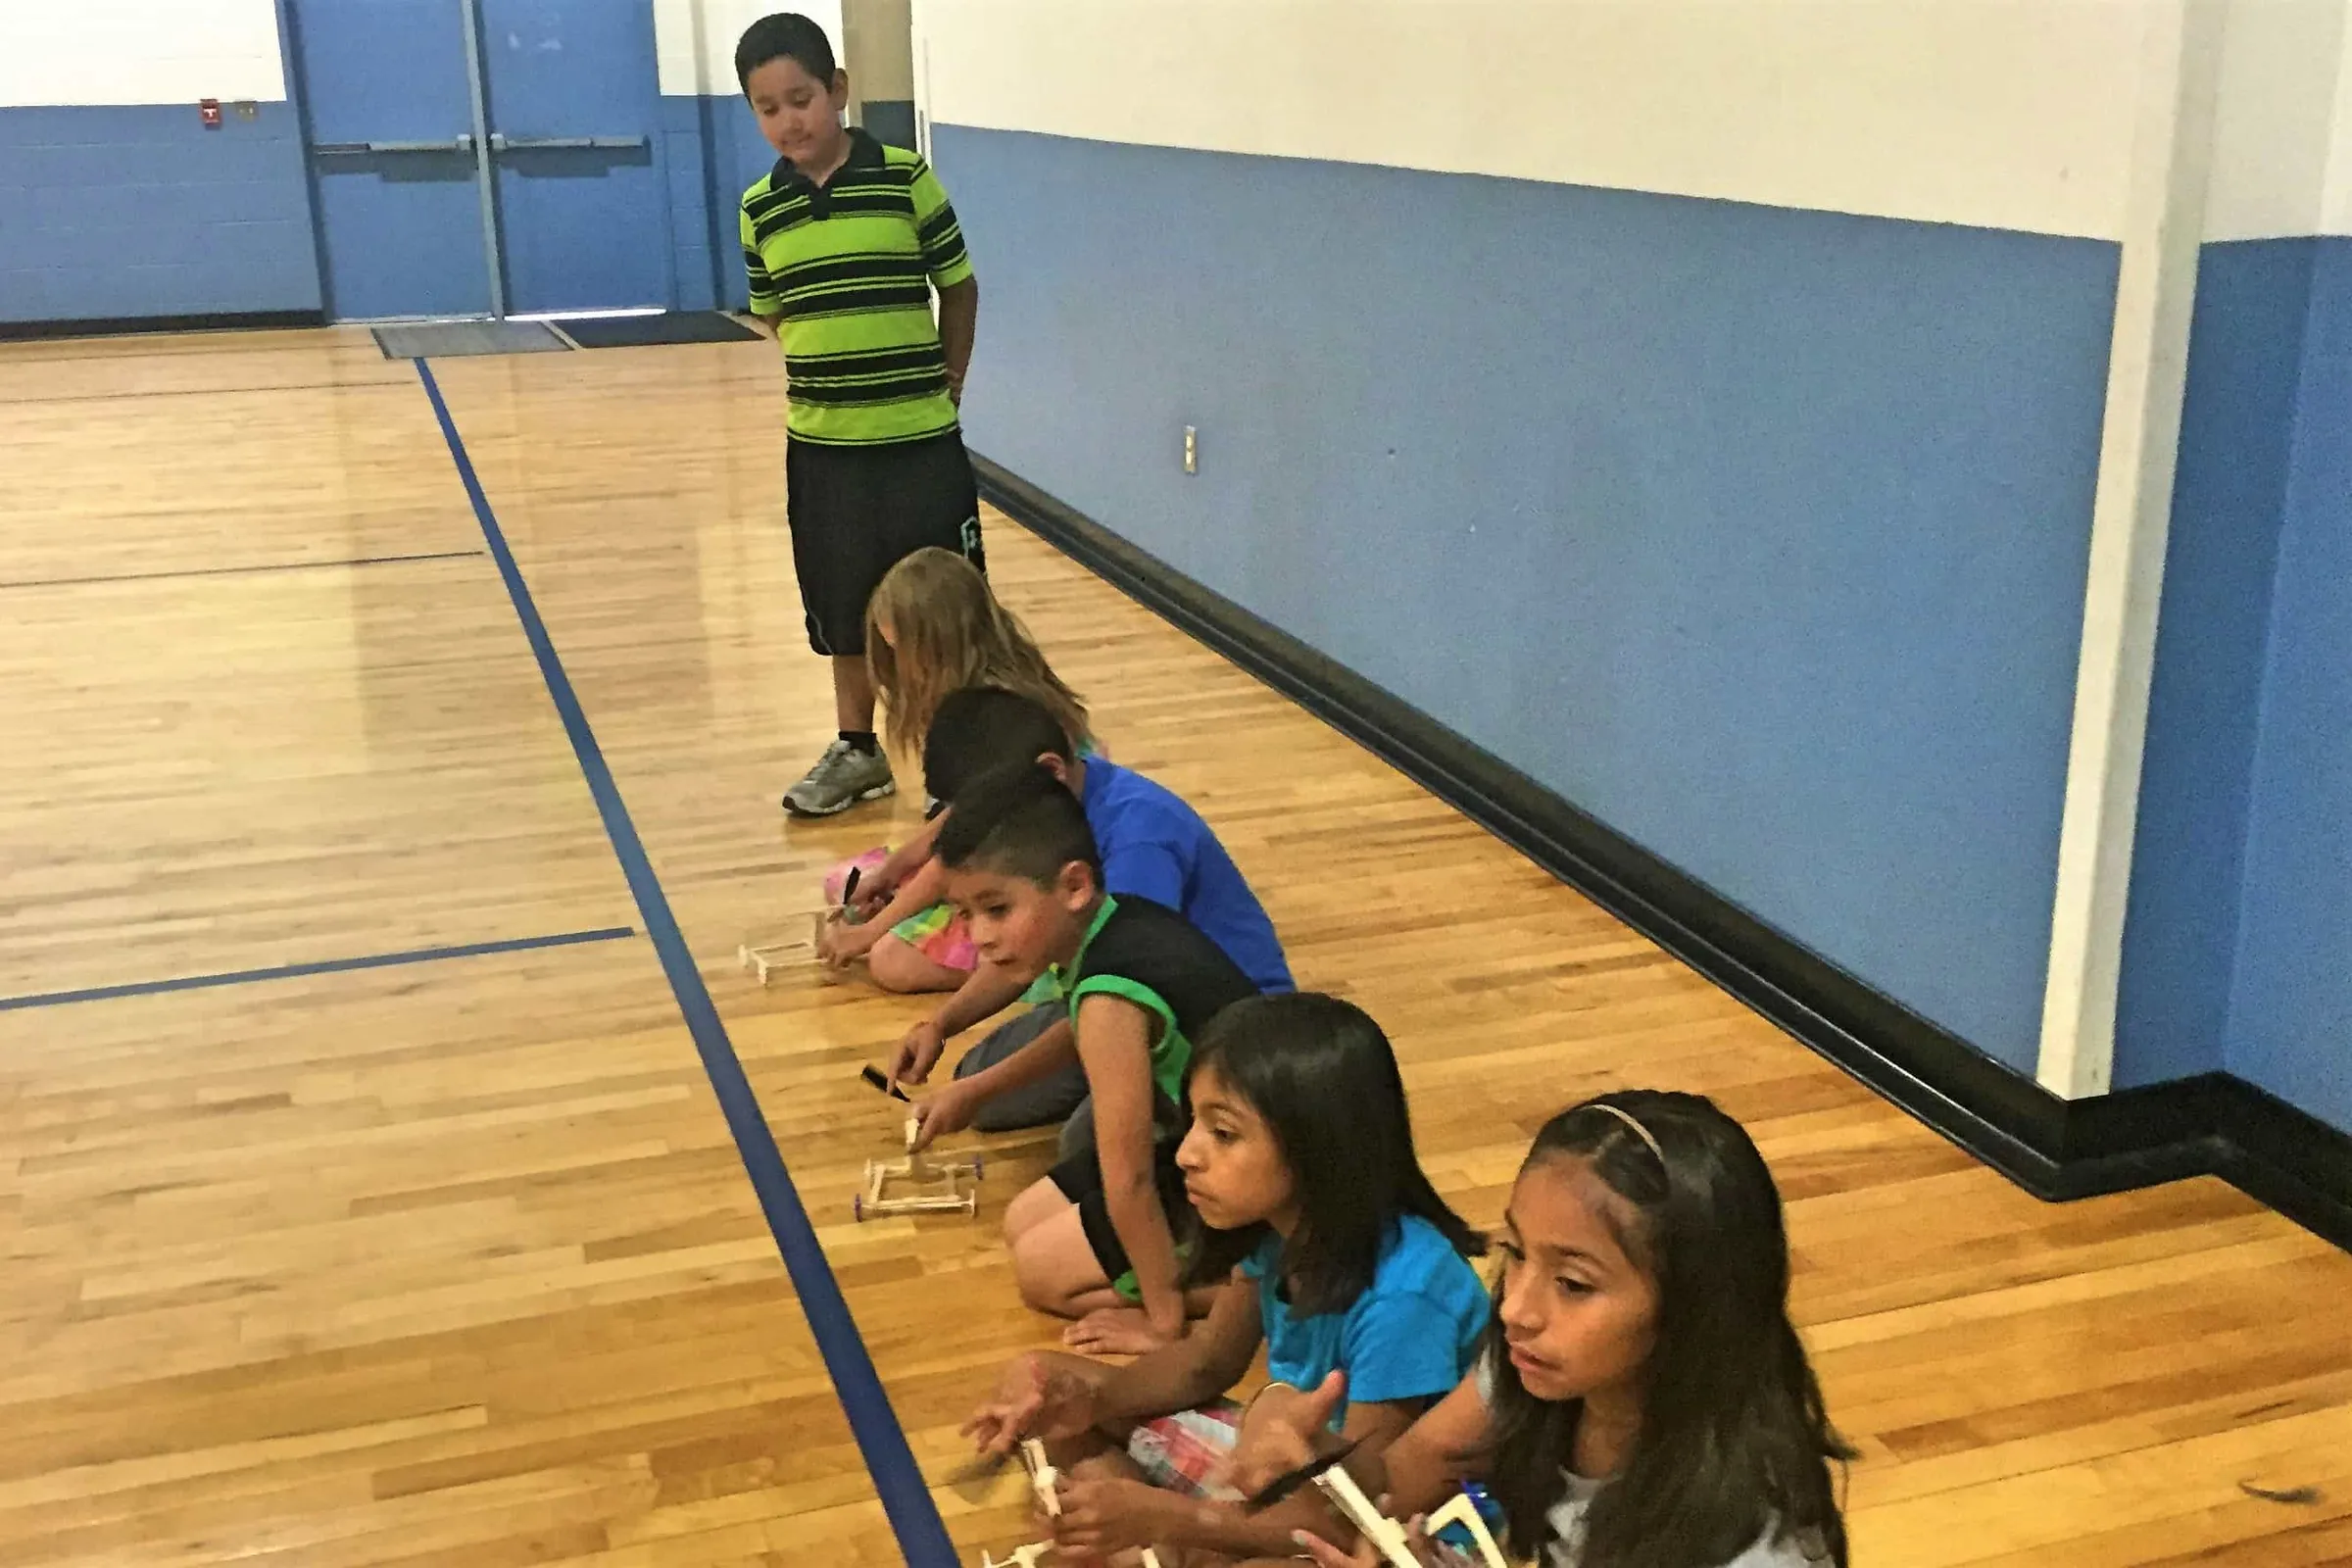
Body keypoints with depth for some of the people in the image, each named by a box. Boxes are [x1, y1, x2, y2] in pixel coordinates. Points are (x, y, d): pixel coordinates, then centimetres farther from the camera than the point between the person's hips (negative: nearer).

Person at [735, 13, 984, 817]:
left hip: (919, 440, -3)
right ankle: (856, 748, 31)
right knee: (844, 609, 15)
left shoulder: (906, 179, -8)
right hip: (821, 444, 3)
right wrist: (824, 380, 3)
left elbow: (959, 287, 2)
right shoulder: (760, 208, 1)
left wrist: (945, 384, 3)